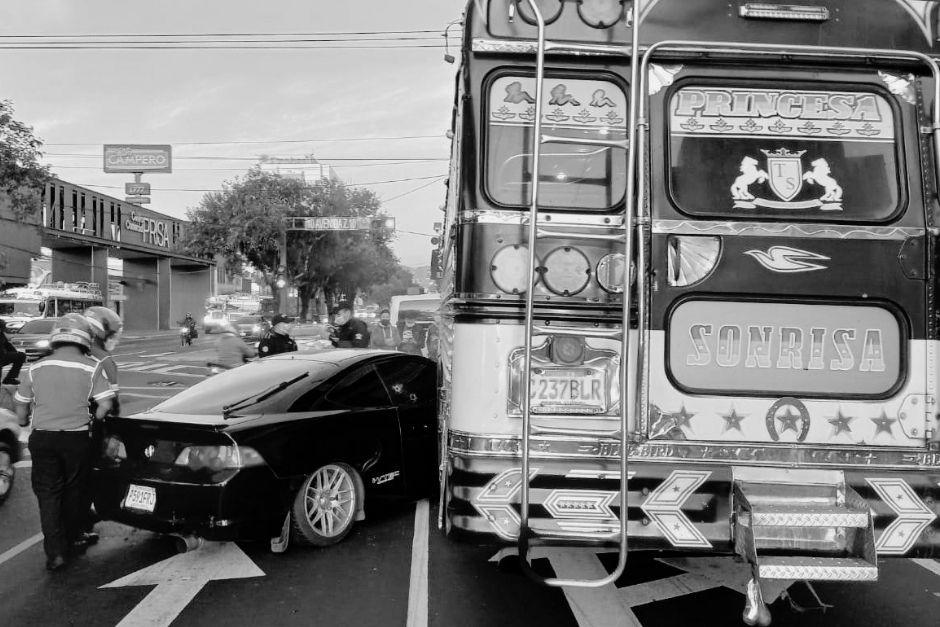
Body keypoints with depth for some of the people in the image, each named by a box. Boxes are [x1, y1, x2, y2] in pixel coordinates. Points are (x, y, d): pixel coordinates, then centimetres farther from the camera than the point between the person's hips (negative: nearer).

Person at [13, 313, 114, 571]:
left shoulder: (36, 369, 2)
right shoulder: (91, 368, -6)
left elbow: (21, 405, 10)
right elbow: (105, 405, -11)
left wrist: (24, 423, 30)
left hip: (42, 438, 1)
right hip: (77, 439, -1)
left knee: (48, 495, 7)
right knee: (74, 492, 16)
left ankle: (55, 551, -1)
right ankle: (69, 542, 26)